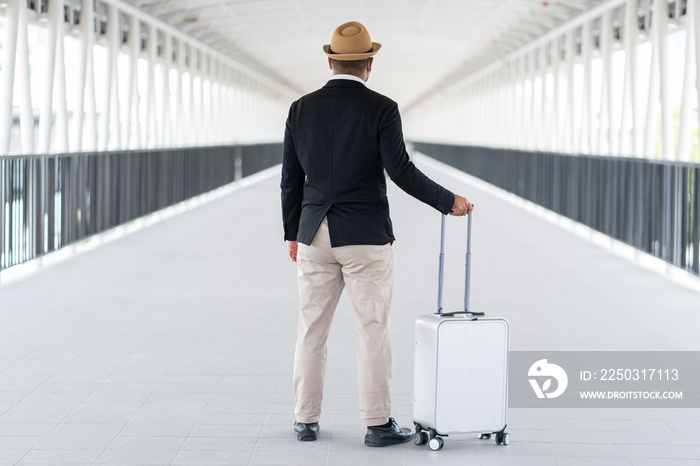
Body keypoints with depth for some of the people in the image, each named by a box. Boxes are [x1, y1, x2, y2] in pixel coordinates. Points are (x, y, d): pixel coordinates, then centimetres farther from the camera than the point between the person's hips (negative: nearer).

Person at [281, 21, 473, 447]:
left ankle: (307, 421, 14)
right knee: (372, 330, 1)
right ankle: (378, 423, 4)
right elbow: (400, 170, -14)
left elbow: (291, 178, 7)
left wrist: (293, 234, 15)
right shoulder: (381, 109, -7)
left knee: (312, 330, 10)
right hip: (366, 236, -4)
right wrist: (448, 201, -3)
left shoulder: (302, 109, 4)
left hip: (315, 235, 4)